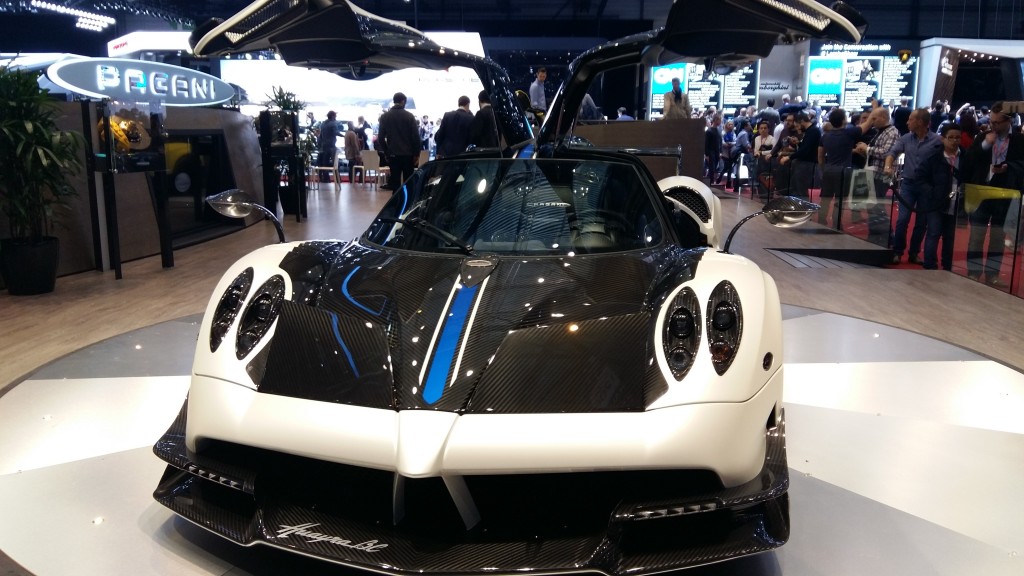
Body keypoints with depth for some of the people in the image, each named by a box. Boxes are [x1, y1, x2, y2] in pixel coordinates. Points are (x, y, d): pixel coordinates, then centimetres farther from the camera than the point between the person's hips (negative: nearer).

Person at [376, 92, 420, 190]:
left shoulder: (385, 116, 2)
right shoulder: (409, 116, -5)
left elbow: (380, 137, 2)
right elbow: (416, 136, -7)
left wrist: (386, 152, 11)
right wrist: (416, 153, 1)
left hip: (393, 154, 2)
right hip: (408, 154, -2)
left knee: (395, 181, 4)